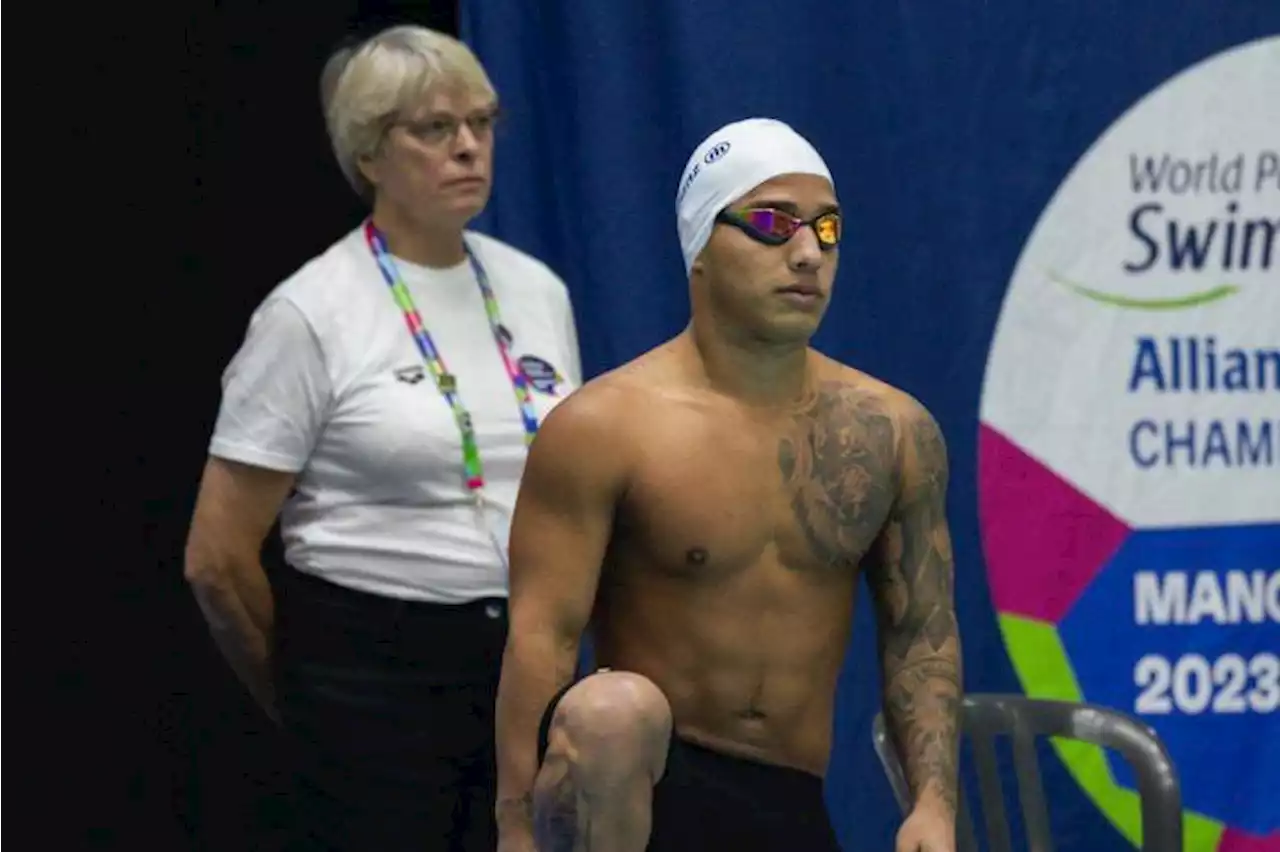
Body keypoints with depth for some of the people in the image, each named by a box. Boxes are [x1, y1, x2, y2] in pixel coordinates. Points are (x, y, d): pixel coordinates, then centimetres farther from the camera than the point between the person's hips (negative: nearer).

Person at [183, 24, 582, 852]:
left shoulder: (537, 290, 9)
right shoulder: (312, 314, -8)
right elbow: (220, 558, -6)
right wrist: (309, 700, 5)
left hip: (528, 662, 5)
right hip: (373, 667, -5)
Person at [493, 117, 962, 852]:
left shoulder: (892, 432, 5)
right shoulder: (604, 427, -9)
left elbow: (923, 634, 10)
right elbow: (542, 637, -13)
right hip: (633, 783, -5)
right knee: (615, 712, -40)